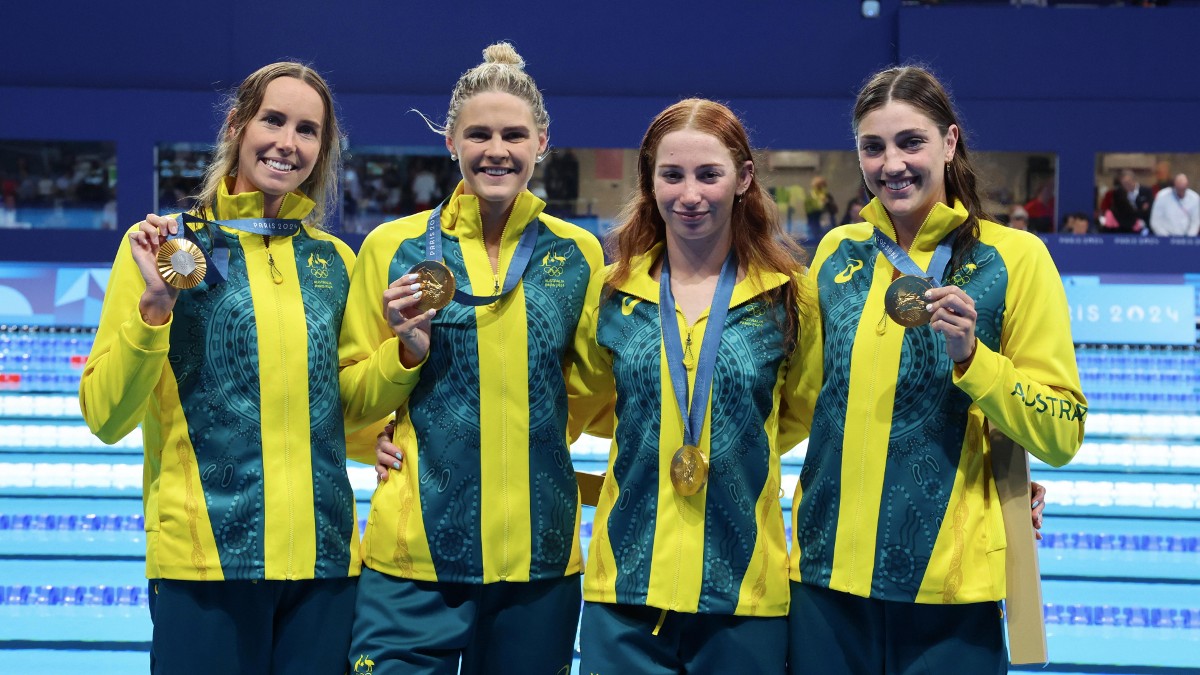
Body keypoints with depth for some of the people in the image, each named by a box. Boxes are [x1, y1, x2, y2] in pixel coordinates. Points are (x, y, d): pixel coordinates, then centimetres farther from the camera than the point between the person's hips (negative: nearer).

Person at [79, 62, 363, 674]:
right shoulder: (166, 245, 0)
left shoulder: (335, 261, 11)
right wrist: (154, 304, -15)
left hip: (325, 557, 4)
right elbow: (105, 417, -3)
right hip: (205, 557, -4)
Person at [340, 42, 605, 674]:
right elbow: (352, 403, 5)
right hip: (414, 551, -1)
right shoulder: (393, 247, 1)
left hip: (540, 552, 2)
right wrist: (407, 351, -11)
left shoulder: (578, 254, 4)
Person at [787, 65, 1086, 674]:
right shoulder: (838, 253, 7)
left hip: (949, 585, -3)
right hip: (827, 574, 4)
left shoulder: (1015, 258, -5)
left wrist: (969, 355, -18)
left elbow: (1062, 435, -7)